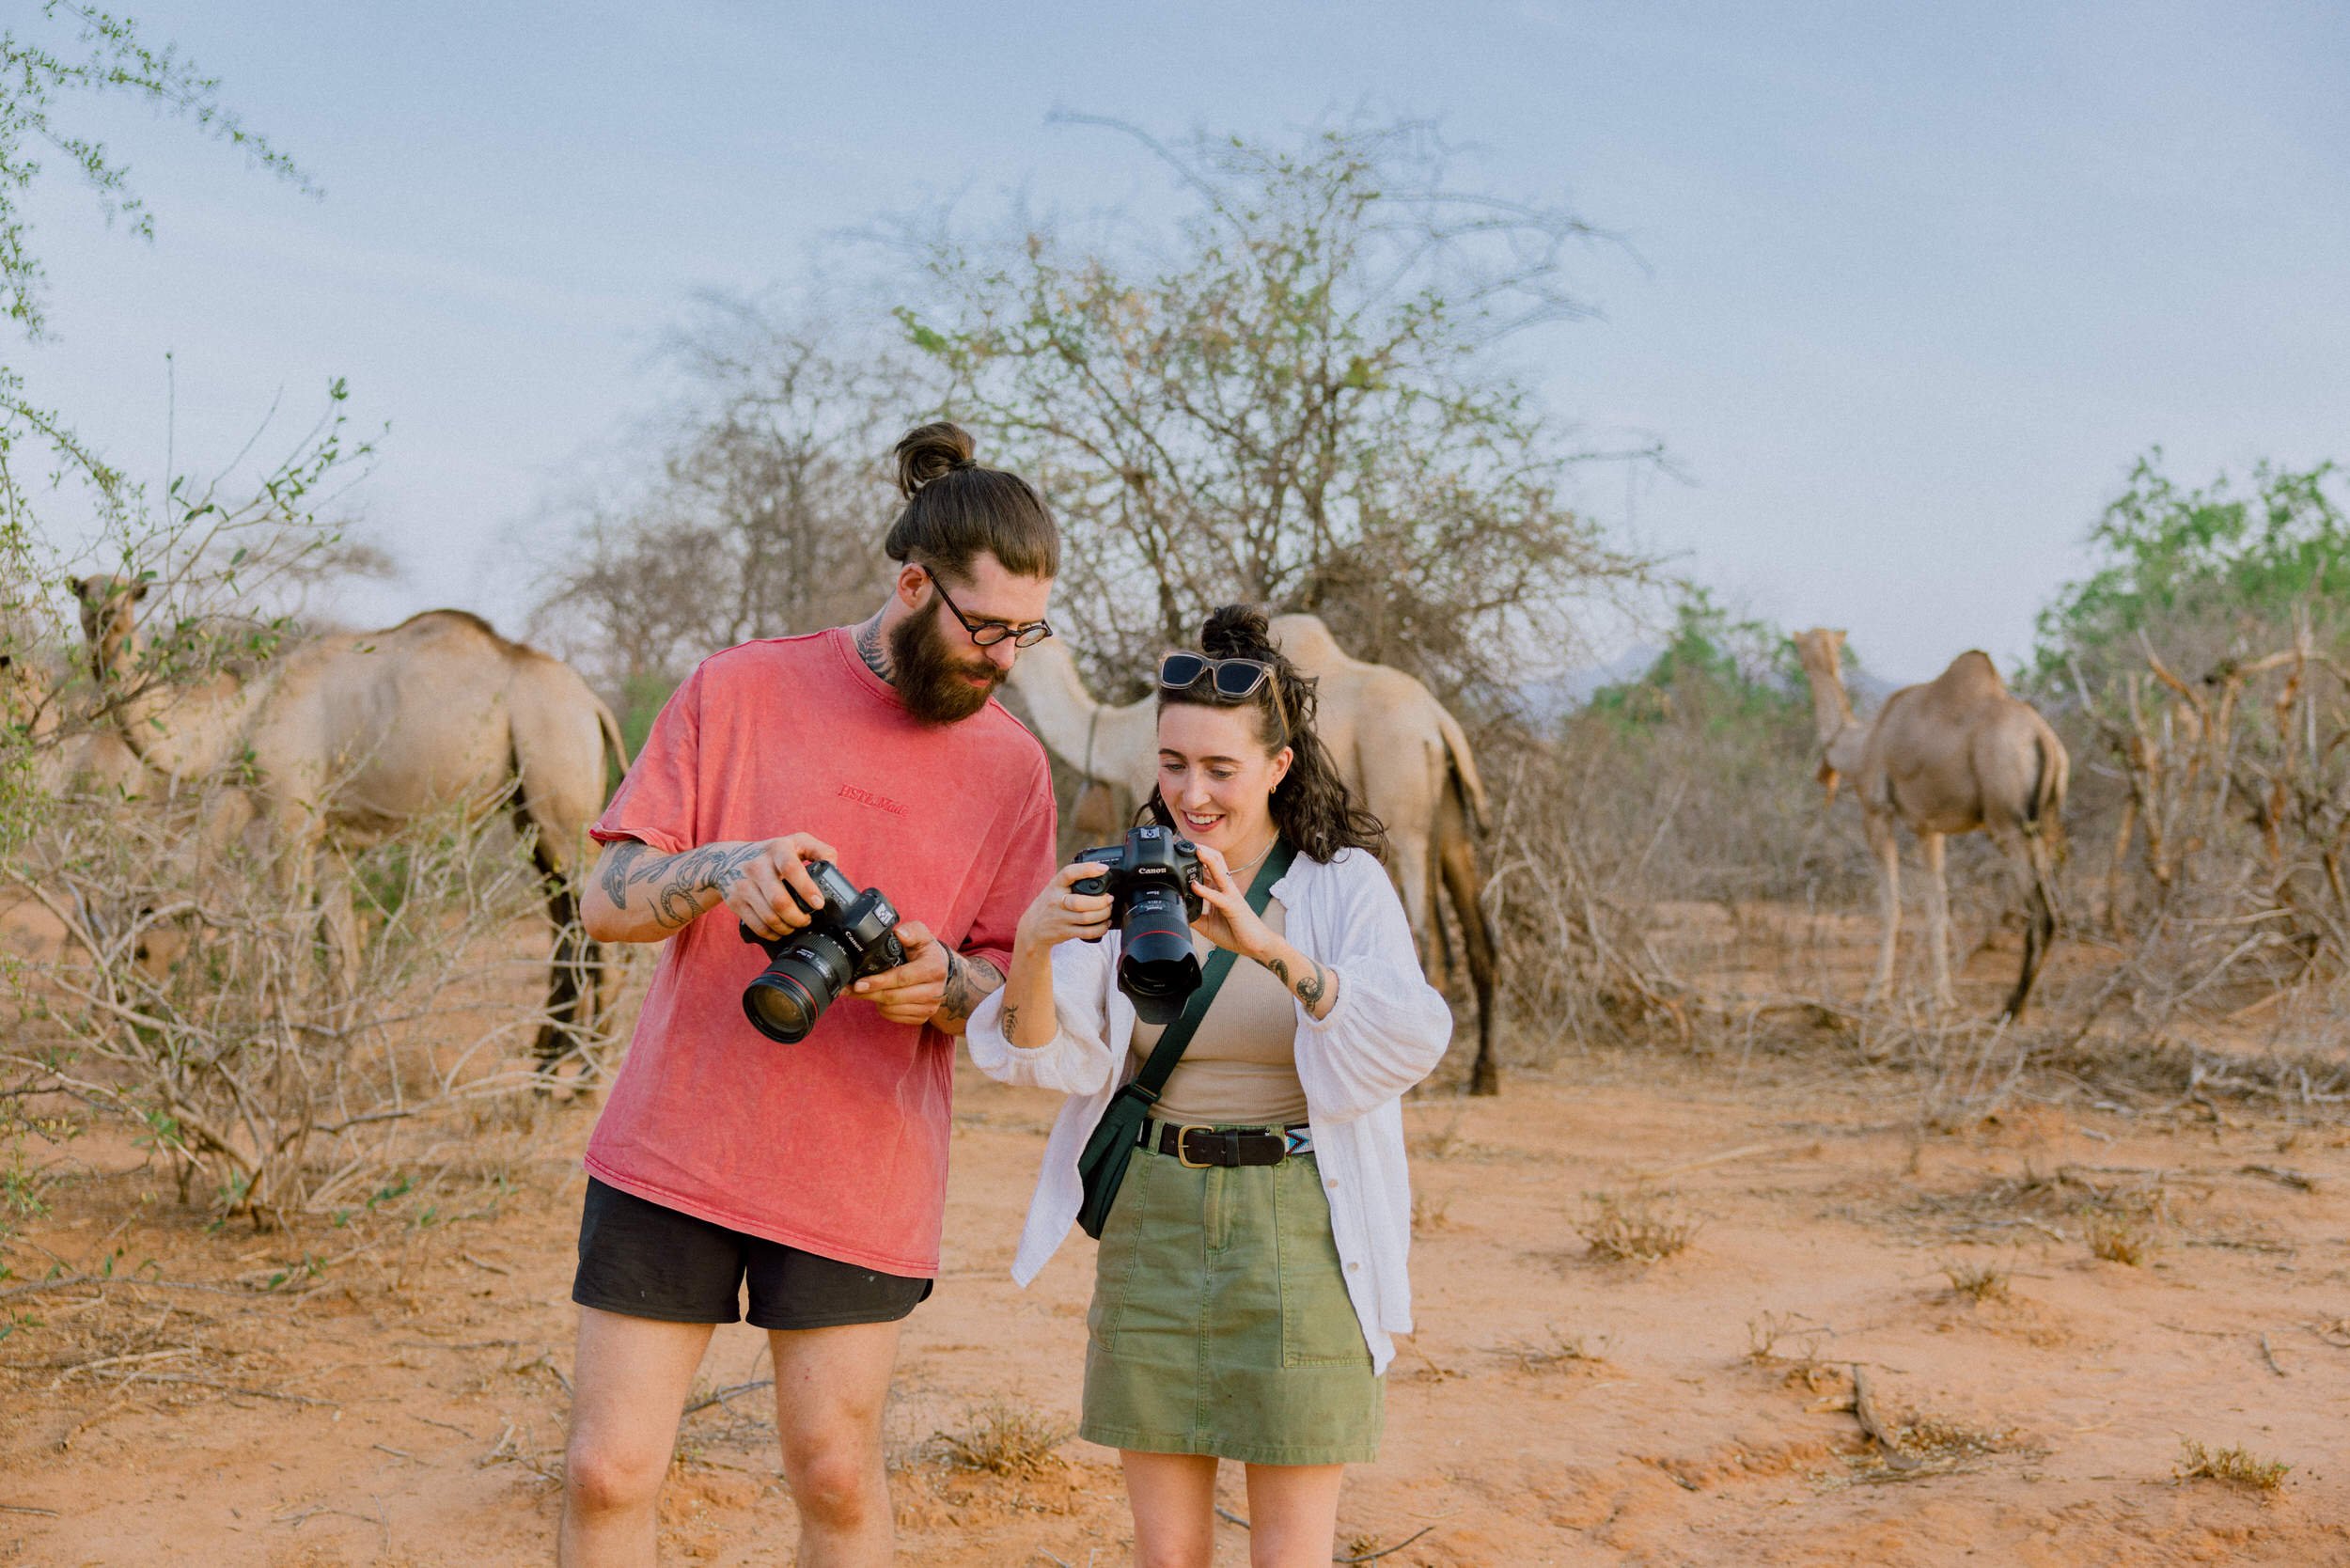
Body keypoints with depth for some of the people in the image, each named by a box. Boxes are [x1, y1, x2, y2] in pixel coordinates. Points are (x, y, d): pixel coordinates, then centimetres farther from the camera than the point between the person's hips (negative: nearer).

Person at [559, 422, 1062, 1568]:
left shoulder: (1010, 764, 3)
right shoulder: (737, 692, -1)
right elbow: (606, 901, -4)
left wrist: (942, 981, -18)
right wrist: (722, 870, -25)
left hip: (860, 1180, 1)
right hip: (674, 1152, 0)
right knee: (607, 1472, 2)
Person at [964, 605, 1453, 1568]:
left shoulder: (1346, 885, -4)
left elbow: (1411, 1044, -20)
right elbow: (1053, 1057, -5)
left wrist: (1270, 947, -33)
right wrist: (1032, 947, -25)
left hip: (1301, 1227, -3)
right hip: (1155, 1223, 3)